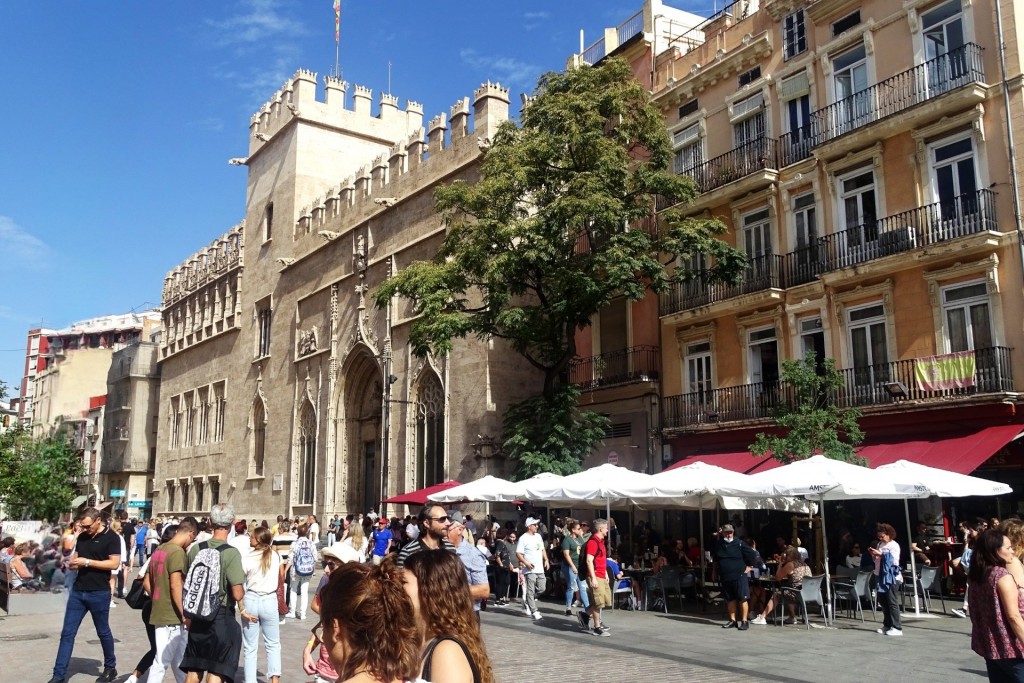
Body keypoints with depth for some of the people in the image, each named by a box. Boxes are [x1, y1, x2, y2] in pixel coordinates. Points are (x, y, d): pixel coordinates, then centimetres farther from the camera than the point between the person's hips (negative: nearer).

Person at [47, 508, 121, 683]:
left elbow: (114, 564, -16)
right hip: (78, 591, 5)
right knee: (67, 633, 3)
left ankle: (110, 667, 26)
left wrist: (87, 562, -20)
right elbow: (76, 556, 20)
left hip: (99, 593, -5)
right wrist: (72, 562, -4)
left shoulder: (112, 538, -10)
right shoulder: (82, 537, 8)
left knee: (103, 632, 9)